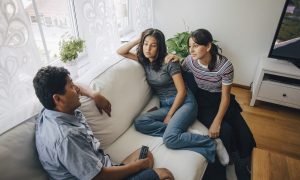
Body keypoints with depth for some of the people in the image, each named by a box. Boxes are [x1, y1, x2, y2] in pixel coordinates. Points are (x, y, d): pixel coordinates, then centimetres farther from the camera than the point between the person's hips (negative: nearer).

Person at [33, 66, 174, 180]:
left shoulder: (50, 111, -4)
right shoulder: (65, 138, -34)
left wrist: (95, 96, 2)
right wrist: (139, 165, -13)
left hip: (100, 167, 9)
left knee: (145, 154, 18)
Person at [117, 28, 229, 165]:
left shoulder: (169, 62, -9)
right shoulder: (144, 61, 9)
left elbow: (182, 91, -11)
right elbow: (120, 52, 12)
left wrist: (169, 116, -13)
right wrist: (138, 39, -1)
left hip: (184, 103, -5)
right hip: (165, 106, 6)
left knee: (170, 139, -30)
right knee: (139, 123, -23)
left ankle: (213, 144, -13)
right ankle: (178, 132, -20)